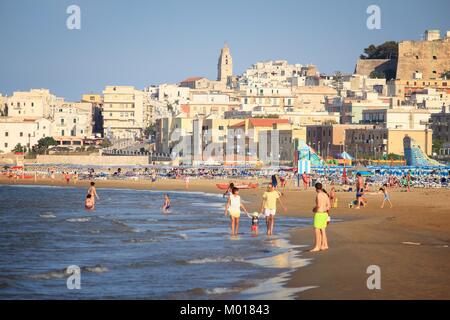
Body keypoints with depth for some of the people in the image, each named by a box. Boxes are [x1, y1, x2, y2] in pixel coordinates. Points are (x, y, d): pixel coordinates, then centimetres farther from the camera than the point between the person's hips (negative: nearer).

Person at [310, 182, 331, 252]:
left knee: (317, 231, -5)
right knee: (322, 230, 15)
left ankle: (317, 247, -5)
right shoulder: (325, 195, 10)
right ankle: (325, 245, 16)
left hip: (319, 214, -9)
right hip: (324, 214, 9)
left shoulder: (318, 195, -14)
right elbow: (328, 206, 11)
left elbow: (318, 205, -23)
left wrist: (314, 209, -4)